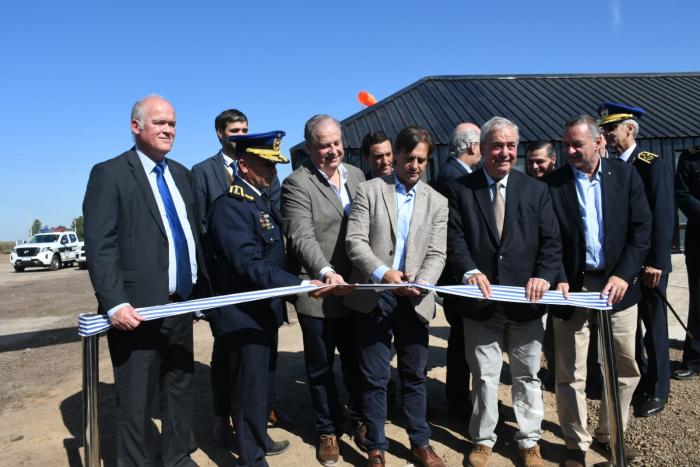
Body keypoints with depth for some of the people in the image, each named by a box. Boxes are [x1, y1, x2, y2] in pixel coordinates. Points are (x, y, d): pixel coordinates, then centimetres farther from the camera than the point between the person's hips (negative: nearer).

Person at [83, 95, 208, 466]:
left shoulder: (181, 174, 14)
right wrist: (115, 303, -21)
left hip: (181, 306, 6)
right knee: (136, 403, 7)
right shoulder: (109, 174, -5)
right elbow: (99, 246, -13)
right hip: (136, 310, -6)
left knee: (181, 391, 17)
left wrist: (203, 288, 10)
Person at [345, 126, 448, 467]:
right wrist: (382, 272, -22)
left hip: (414, 300, 2)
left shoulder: (437, 203, 9)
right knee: (375, 378, 6)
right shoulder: (369, 190, 1)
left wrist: (420, 285, -17)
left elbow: (436, 254, 2)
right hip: (374, 297, -2)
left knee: (415, 375, 13)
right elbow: (355, 241, -7)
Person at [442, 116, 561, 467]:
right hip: (481, 301, -1)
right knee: (484, 377, 12)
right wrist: (470, 271, -23)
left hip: (526, 301, 2)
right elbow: (454, 239, -7)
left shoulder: (536, 190, 5)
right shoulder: (460, 189, 1)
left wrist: (544, 275, -17)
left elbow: (551, 241, 0)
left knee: (527, 376, 15)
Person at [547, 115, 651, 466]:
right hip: (573, 286, -2)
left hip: (617, 285, 2)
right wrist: (559, 279, -16)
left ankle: (610, 433, 32)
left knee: (626, 368, 12)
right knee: (570, 373, 3)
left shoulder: (626, 176, 3)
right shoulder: (553, 183, -2)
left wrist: (624, 275, -11)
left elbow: (641, 228, -1)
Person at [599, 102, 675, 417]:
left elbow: (663, 217, -14)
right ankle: (636, 381, 31)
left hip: (647, 263, -5)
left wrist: (655, 262, -17)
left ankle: (657, 390, 20)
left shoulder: (654, 165, -9)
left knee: (653, 325, 6)